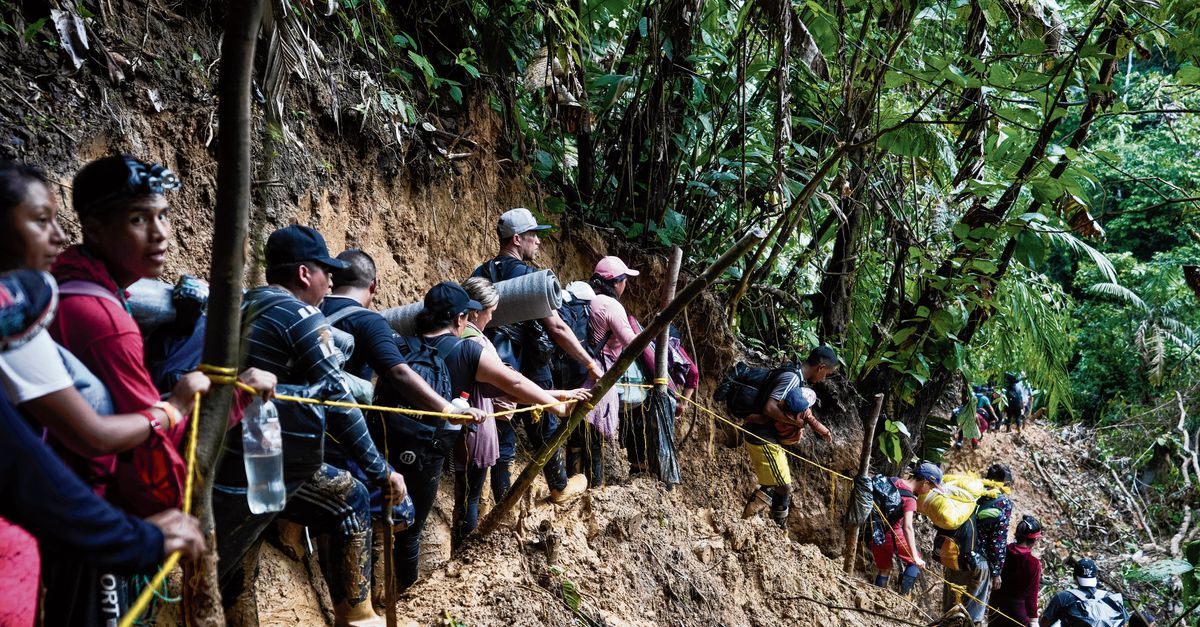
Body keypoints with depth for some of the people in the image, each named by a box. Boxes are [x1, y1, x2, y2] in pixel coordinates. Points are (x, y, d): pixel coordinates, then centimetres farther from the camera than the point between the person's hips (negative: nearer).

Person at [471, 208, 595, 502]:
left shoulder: (480, 275, 2)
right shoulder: (529, 276, -16)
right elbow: (557, 328, -20)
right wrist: (590, 363, -14)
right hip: (530, 371, -4)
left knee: (501, 435, 12)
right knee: (544, 430, 14)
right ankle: (560, 487, 33)